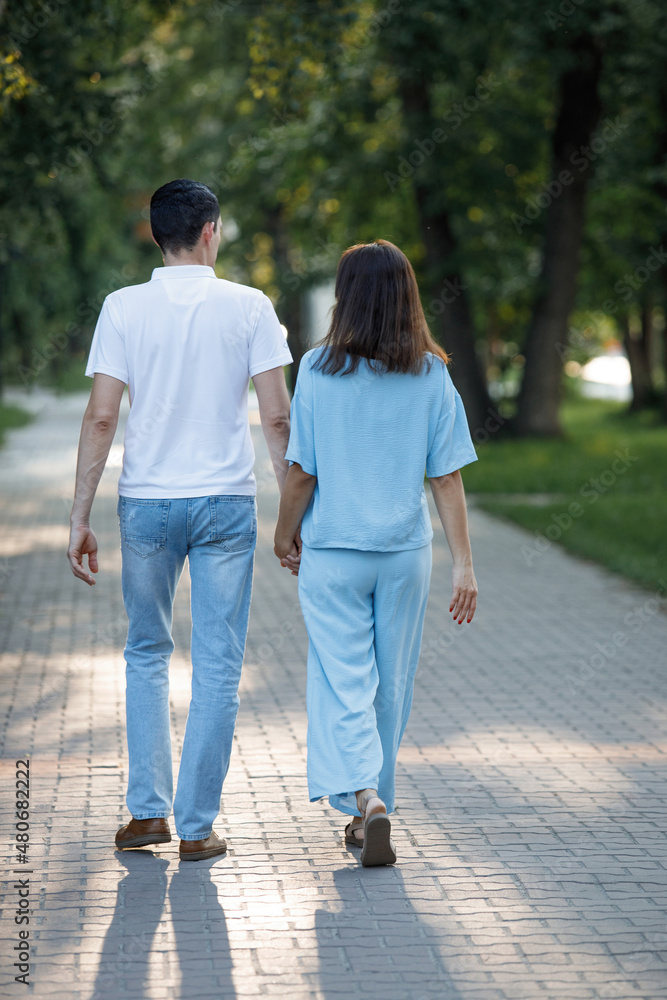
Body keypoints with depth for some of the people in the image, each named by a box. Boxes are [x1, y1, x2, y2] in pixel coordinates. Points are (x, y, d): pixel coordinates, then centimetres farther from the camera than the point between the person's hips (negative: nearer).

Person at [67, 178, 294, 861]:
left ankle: (148, 810, 16)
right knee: (217, 666, 5)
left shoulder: (124, 308, -2)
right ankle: (195, 826, 7)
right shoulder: (249, 307, -2)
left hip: (146, 503, 1)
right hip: (227, 503, -1)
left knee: (146, 655, 17)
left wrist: (79, 518, -2)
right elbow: (276, 418, -5)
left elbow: (101, 418, -6)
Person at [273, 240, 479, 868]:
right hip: (406, 553, 3)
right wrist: (464, 563, -2)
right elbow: (447, 476, -4)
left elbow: (301, 470, -7)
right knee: (390, 686, 14)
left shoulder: (320, 369, -9)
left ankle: (366, 799, -20)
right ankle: (370, 813, 25)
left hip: (333, 552, -2)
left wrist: (285, 533, 10)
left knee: (343, 684, 1)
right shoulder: (432, 375, -3)